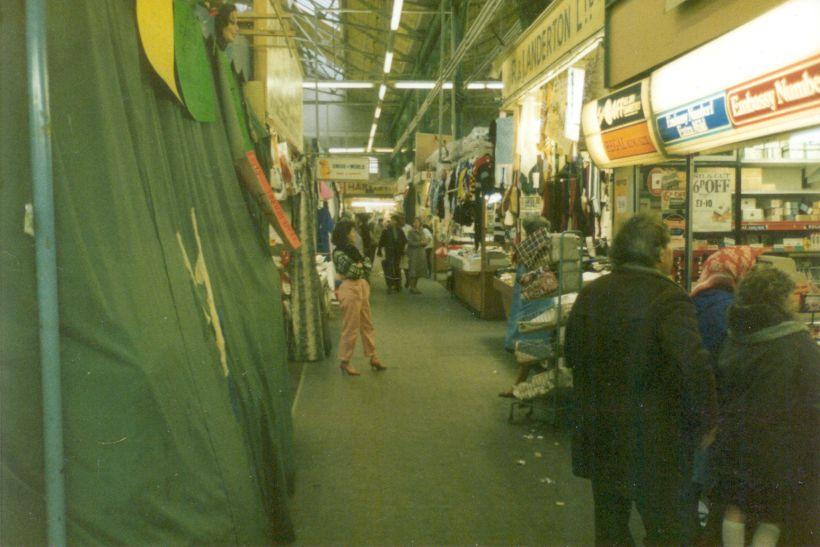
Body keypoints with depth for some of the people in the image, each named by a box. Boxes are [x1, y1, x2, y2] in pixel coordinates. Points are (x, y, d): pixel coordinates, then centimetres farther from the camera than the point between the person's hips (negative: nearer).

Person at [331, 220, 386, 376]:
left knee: (367, 325, 15)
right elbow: (354, 271, -19)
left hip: (362, 288, 9)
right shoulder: (339, 254, -17)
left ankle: (373, 358, 25)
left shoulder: (351, 249, 11)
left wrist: (360, 265, -10)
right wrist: (362, 266, -1)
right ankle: (344, 362, 11)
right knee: (350, 328, -1)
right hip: (350, 290, -9)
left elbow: (367, 262, 9)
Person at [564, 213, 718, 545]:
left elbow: (572, 356, 11)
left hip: (599, 433, 6)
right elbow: (694, 367, -25)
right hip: (653, 440, -6)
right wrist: (706, 423, -11)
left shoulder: (590, 294, 2)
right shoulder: (669, 298, -18)